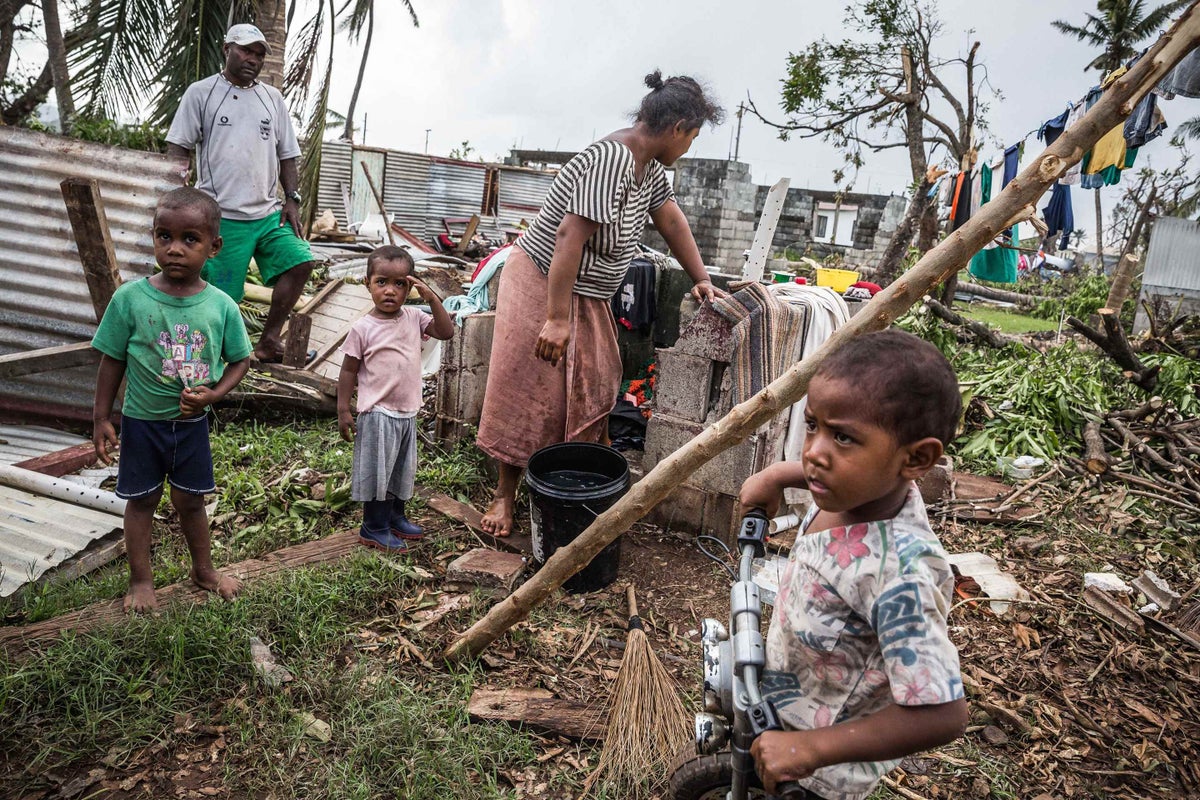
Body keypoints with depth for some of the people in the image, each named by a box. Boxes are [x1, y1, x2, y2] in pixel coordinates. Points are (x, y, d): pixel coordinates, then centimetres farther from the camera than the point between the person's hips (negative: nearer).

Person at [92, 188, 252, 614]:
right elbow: (112, 360, -5)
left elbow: (239, 360, 0)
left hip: (191, 422, 1)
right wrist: (101, 418, -3)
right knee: (141, 500, 13)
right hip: (142, 421, -1)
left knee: (191, 499, 17)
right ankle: (141, 580, 31)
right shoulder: (130, 298, -14)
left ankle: (203, 569, 37)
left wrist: (213, 393, -16)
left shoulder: (221, 306, -11)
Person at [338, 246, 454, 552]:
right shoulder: (363, 328, -13)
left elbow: (447, 332, -3)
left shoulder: (414, 317, 0)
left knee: (402, 469, 20)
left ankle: (396, 517, 39)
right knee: (376, 470, 6)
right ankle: (373, 528, 21)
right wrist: (343, 410, -9)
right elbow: (349, 371, -8)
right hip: (378, 414, -5)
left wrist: (432, 298, -12)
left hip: (408, 412, 6)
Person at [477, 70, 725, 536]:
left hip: (586, 294, 10)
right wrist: (556, 319, -34)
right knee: (529, 397, -2)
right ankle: (504, 495, 12)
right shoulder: (611, 161, -27)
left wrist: (701, 279, 18)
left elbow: (672, 221, 16)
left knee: (594, 389, 11)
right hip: (543, 285, -9)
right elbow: (570, 236, -33)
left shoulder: (650, 165, 4)